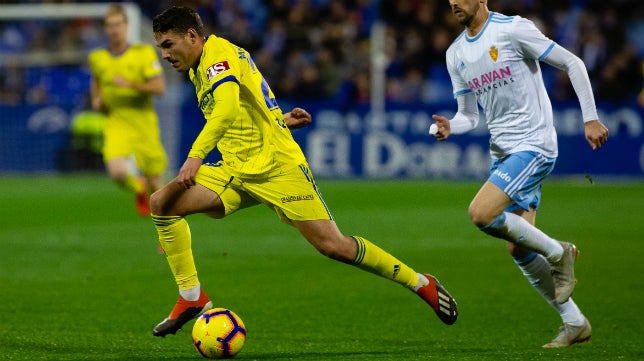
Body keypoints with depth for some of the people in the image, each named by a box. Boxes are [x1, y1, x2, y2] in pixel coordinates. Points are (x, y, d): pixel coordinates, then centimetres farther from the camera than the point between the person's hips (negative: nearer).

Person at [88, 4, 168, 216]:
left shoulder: (144, 53, -4)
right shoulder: (97, 58, 5)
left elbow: (160, 87, -9)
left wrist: (130, 85, -20)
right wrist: (96, 100, 6)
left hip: (144, 125, -1)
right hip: (115, 125, 1)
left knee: (155, 184, 3)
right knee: (117, 172, -24)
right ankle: (138, 187, 12)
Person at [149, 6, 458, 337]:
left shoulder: (218, 54, -14)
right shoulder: (199, 69, 15)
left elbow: (227, 108, -32)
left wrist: (195, 156, -42)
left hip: (276, 166, -9)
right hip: (235, 171, 9)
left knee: (333, 246, -12)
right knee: (162, 203, -11)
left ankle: (421, 283, 5)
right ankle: (192, 298, -6)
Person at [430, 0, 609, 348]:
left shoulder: (512, 29, -10)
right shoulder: (456, 54, 11)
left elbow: (572, 64, -5)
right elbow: (469, 116, 16)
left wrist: (591, 118, -8)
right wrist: (449, 126, -7)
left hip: (534, 146, -8)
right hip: (502, 152, 8)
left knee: (481, 213, -24)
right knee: (517, 248, 3)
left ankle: (558, 253, -4)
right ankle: (574, 323, 14)